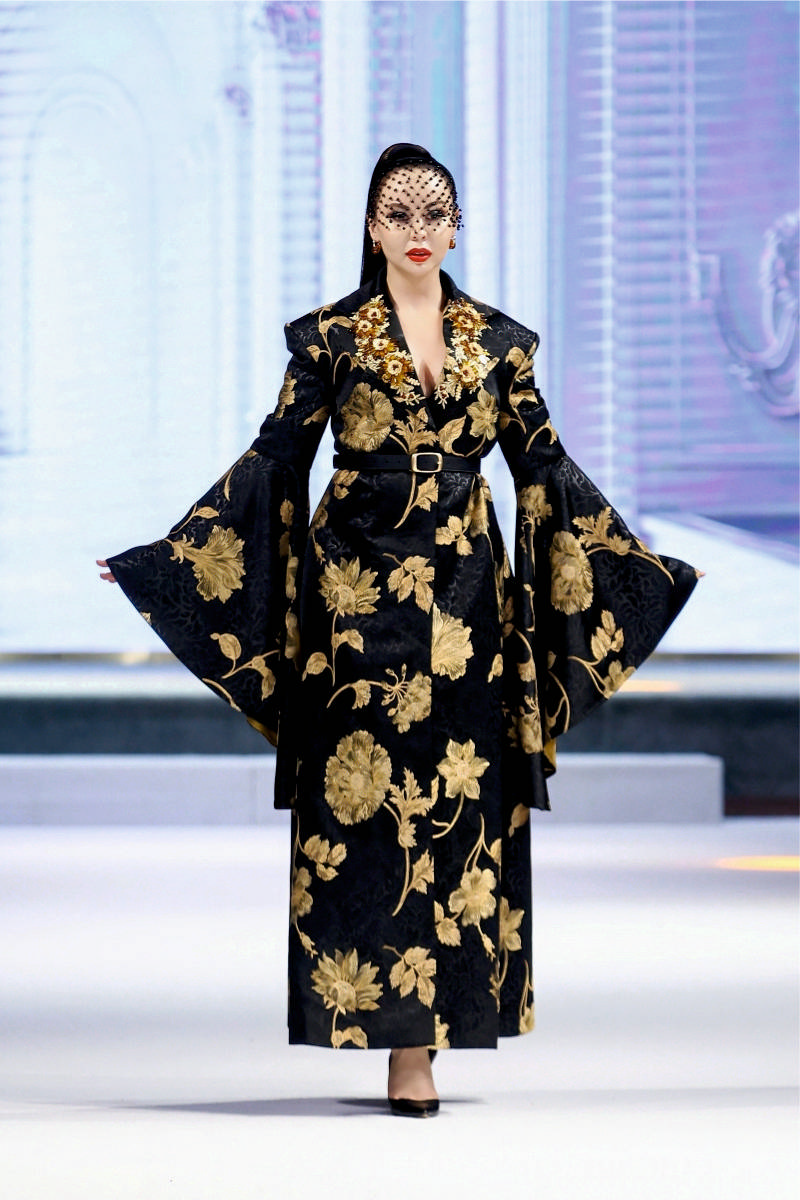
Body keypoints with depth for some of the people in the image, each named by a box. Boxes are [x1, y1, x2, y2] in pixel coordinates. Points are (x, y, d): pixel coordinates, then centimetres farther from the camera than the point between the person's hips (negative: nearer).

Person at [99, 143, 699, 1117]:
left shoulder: (496, 340, 9)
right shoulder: (330, 336, 3)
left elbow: (543, 466, 12)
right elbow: (275, 460, 2)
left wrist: (644, 562, 11)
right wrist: (165, 554, -3)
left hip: (463, 593, 2)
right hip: (358, 591, -2)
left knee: (456, 806, -1)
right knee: (362, 805, -6)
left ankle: (419, 1039, 6)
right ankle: (402, 1043, -2)